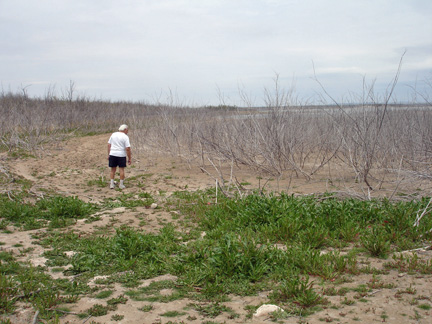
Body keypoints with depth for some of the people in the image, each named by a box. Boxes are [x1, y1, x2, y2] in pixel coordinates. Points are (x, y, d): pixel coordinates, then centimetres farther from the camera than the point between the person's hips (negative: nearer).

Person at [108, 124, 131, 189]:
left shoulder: (113, 134, 8)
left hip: (112, 154, 4)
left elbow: (109, 145, 9)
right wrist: (129, 158, -7)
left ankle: (111, 184, 14)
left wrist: (108, 155, 15)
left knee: (113, 170, 13)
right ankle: (121, 184, 10)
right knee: (121, 169, 6)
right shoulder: (125, 137, -7)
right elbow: (128, 148, -12)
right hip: (121, 155, -4)